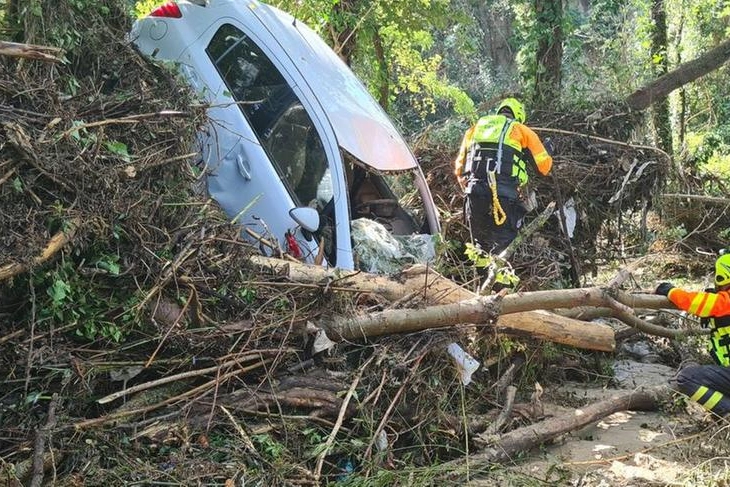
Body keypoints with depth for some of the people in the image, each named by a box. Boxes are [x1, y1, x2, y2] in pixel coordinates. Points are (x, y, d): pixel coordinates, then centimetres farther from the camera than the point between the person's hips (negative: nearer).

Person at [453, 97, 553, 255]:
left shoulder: (474, 128, 25)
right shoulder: (521, 130, 15)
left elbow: (459, 168, 23)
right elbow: (544, 166, 15)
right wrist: (548, 151, 36)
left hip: (474, 194, 3)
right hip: (504, 196, -3)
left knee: (480, 249, 13)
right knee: (503, 251, 0)